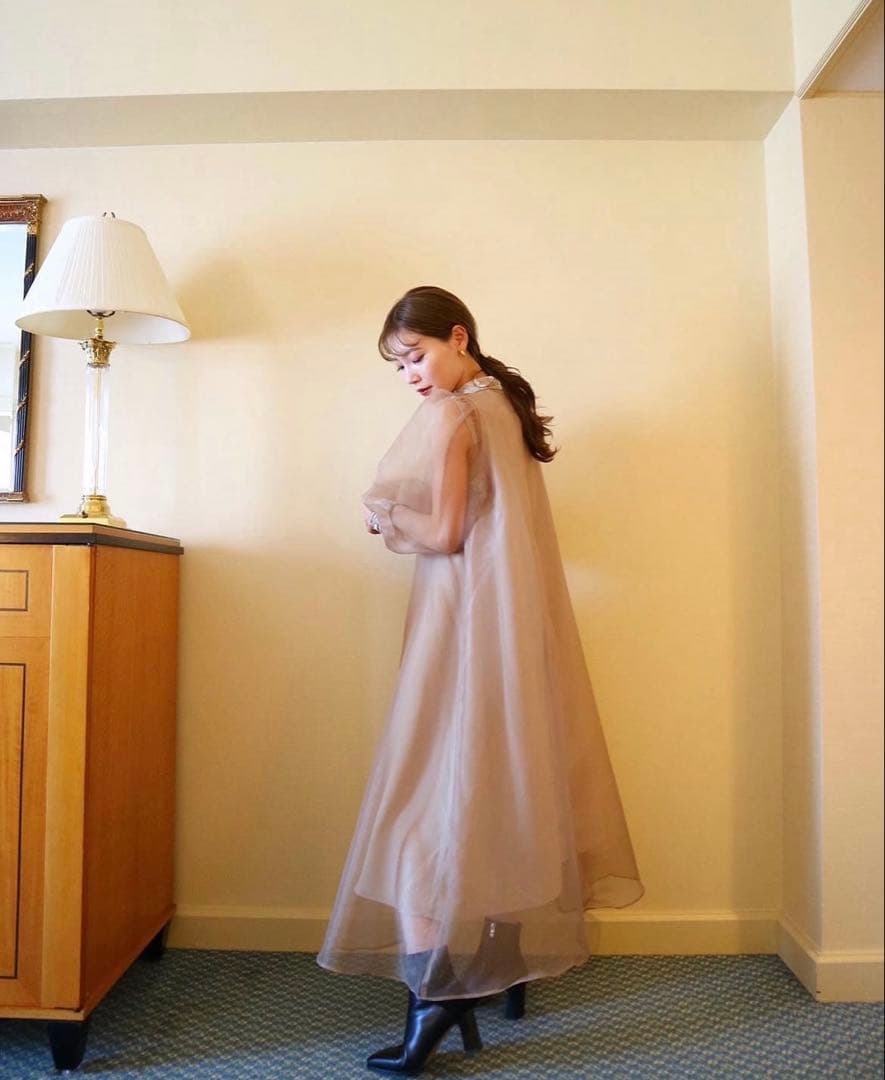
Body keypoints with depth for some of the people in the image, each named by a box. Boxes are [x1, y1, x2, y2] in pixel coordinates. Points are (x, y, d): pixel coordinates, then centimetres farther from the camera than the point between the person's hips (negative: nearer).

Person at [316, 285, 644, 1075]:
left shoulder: (449, 414, -10)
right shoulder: (505, 404, 15)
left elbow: (445, 535, -14)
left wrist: (383, 514, 3)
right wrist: (405, 512, 11)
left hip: (465, 617, -9)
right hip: (517, 619, 9)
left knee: (436, 787, -5)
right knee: (503, 778, 14)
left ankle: (435, 989, -5)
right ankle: (508, 961, 27)